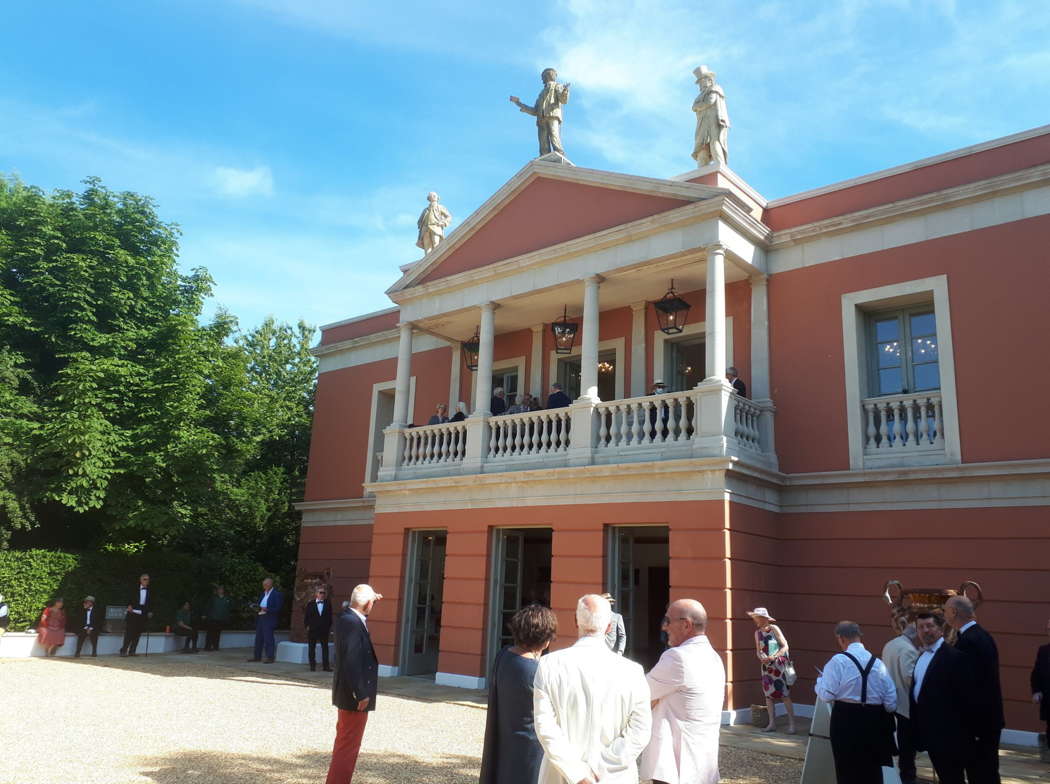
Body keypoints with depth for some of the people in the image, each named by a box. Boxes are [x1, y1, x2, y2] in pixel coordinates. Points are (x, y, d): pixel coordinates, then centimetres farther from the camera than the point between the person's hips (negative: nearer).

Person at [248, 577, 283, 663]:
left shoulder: (276, 594, -7)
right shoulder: (263, 593, 18)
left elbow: (278, 609, -13)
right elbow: (259, 604, 21)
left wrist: (266, 609, -21)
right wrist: (257, 608, 0)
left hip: (269, 619, -8)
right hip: (260, 618, 8)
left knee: (268, 638, -7)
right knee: (258, 638, 10)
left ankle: (270, 658, -2)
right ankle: (257, 656, 18)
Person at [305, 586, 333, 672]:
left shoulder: (328, 604, 3)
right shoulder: (310, 604, 2)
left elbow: (330, 616, 5)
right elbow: (306, 616, 4)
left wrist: (329, 627, 0)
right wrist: (307, 626, -3)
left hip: (324, 630, 0)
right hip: (312, 629, 0)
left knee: (325, 647, 1)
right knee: (312, 648, 6)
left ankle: (325, 666, 5)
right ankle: (312, 665, 15)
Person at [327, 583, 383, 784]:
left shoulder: (346, 618, 5)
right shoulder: (352, 623, -24)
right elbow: (352, 661, -28)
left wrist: (373, 600, 20)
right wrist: (361, 694, -24)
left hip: (348, 693, 11)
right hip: (355, 695, -11)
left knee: (345, 743, 23)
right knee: (348, 745, 0)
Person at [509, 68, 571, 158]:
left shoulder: (557, 86, 22)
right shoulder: (542, 93, 39)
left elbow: (563, 100, 2)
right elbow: (534, 111, 34)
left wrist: (565, 90, -22)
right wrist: (518, 103, 37)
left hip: (553, 117, -6)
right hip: (542, 120, 6)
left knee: (555, 141, -27)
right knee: (544, 148, -13)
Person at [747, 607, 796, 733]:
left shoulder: (774, 629, -11)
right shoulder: (757, 632, 5)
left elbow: (785, 646, -11)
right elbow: (758, 650, 10)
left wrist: (773, 657, -20)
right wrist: (761, 658, -11)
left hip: (779, 664, -6)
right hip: (766, 666, 6)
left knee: (785, 695, -6)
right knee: (768, 694, 5)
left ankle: (791, 724, 0)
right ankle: (772, 723, 12)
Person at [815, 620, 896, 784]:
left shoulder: (838, 661, -13)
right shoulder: (877, 662, 1)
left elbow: (827, 695, -11)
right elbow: (891, 702, 4)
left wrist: (820, 680, 9)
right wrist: (885, 721, 22)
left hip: (846, 720, -4)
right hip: (874, 721, 4)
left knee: (848, 770, 11)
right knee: (872, 770, 19)